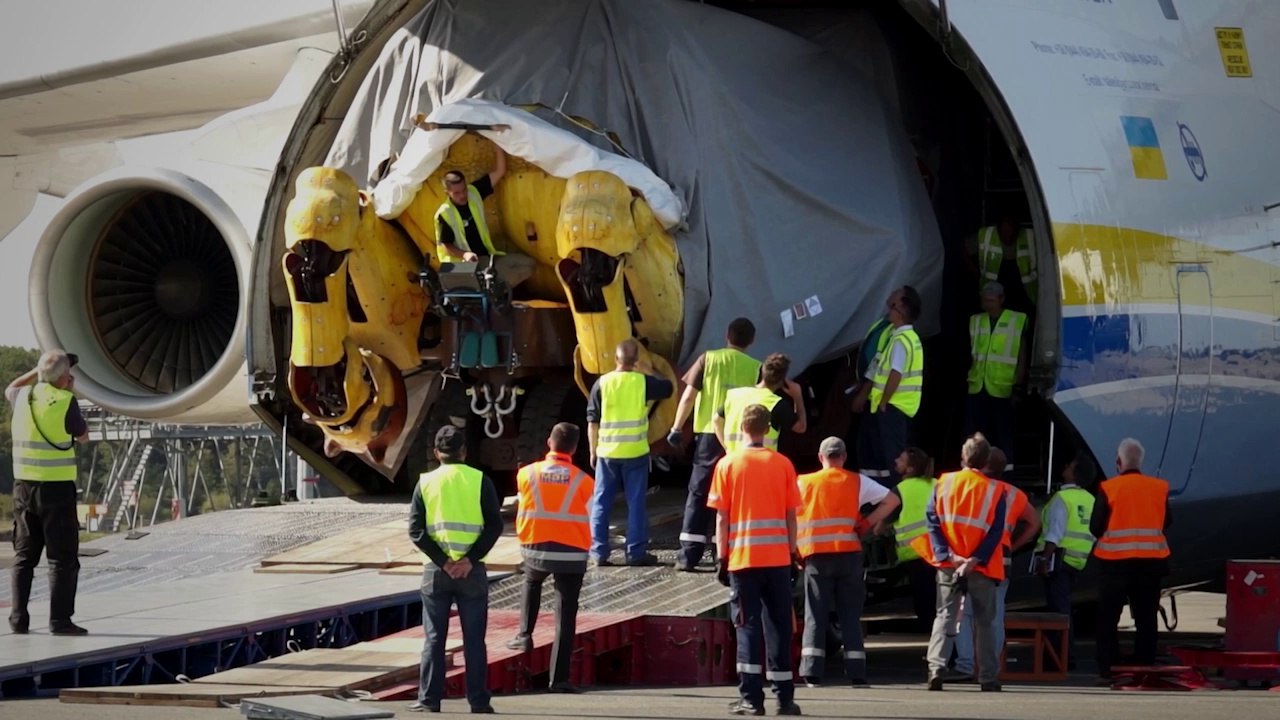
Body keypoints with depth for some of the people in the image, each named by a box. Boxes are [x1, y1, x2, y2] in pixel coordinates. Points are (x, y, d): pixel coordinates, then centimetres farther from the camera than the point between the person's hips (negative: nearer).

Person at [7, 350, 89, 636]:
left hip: (24, 486, 5)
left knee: (24, 556, 11)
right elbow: (83, 435, 7)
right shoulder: (65, 402, -11)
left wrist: (39, 371, 28)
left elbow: (9, 389, 30)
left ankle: (18, 619, 8)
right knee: (62, 557, -1)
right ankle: (60, 620, -6)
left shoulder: (23, 397, 4)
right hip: (57, 486, -5)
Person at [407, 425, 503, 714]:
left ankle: (429, 699, 4)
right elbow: (495, 524, -8)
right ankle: (478, 700, 4)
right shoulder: (479, 480, 0)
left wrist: (442, 561, -8)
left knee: (434, 638, 6)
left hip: (436, 570, 1)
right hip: (471, 571, -1)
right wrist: (471, 559, -11)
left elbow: (416, 530, -5)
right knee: (474, 639, 5)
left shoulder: (425, 482, 2)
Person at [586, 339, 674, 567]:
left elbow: (593, 421, -1)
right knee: (636, 503, 6)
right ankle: (636, 552, 6)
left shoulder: (602, 383, -4)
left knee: (601, 503, 8)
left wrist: (593, 451, 9)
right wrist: (649, 372, 24)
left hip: (607, 453, 1)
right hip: (635, 453, -1)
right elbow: (668, 388, 14)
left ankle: (599, 552, 6)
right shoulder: (643, 381, -5)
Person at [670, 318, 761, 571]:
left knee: (698, 493, 5)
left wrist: (676, 428, 4)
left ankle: (689, 553, -1)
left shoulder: (709, 359, 0)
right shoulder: (756, 368, 2)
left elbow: (689, 396, -3)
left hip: (710, 435, 0)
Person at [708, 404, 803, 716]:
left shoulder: (728, 464, 0)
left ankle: (751, 698, -6)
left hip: (743, 559, -1)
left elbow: (721, 517, -1)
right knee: (778, 627, 6)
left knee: (748, 626, 0)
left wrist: (722, 558, 4)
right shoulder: (783, 464, 3)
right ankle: (784, 698, 5)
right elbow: (791, 515, 4)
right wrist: (792, 553, 12)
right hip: (778, 558, 1)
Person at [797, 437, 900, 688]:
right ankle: (856, 673, 1)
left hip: (816, 556, -1)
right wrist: (868, 523, 6)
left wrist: (795, 551, 8)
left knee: (815, 614, 1)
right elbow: (892, 500, 6)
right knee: (851, 614, 5)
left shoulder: (804, 483, 5)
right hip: (848, 554, 1)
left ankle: (812, 672, -8)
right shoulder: (857, 482, 7)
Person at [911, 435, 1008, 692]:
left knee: (945, 616, 5)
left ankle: (936, 668, -12)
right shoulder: (995, 491, -3)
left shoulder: (943, 484, 0)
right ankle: (989, 678, 8)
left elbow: (933, 521, -4)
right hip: (982, 567, -1)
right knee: (985, 622, 8)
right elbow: (995, 533, -9)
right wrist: (975, 560, -12)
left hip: (949, 565, 1)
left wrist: (947, 555, -9)